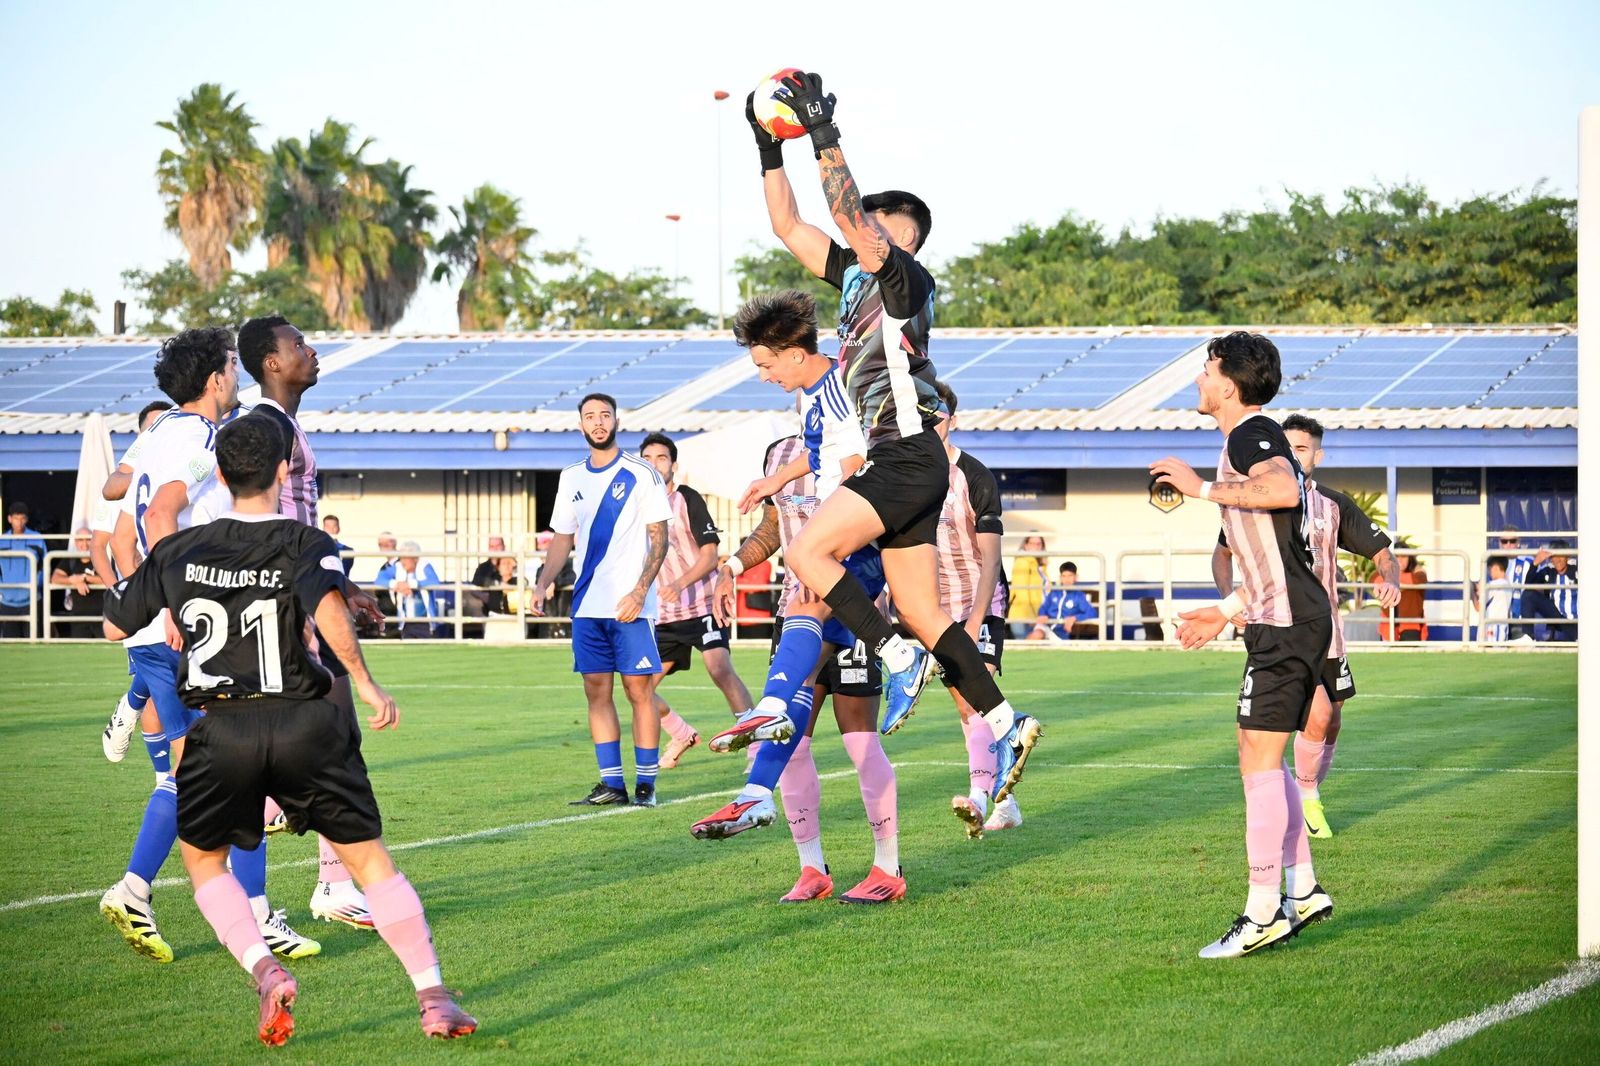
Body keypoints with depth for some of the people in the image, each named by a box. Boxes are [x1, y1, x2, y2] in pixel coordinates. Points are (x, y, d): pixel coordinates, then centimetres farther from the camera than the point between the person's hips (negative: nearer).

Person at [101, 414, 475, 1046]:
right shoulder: (307, 544, -1)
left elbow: (115, 627, 19)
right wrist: (366, 685, -15)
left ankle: (265, 971, -4)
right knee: (370, 858, 9)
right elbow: (329, 608, -22)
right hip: (306, 723, -1)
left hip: (221, 729, 1)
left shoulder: (178, 552, 8)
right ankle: (432, 997, 0)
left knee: (203, 859, 20)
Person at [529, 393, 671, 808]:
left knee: (638, 689, -5)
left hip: (631, 605, -5)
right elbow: (563, 539, 19)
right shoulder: (571, 478, 13)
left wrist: (639, 592, -15)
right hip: (587, 604, 5)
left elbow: (659, 539, -4)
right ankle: (611, 784, 7)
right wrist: (542, 583, 3)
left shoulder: (641, 474, -2)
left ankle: (646, 784, 0)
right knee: (597, 691, 3)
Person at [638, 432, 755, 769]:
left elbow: (710, 556, -11)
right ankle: (682, 735, 29)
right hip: (663, 615, 6)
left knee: (721, 670, -27)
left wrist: (679, 584, -25)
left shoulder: (688, 499, -5)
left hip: (701, 605, -6)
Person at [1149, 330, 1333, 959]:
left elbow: (1283, 488, -33)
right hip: (1283, 620, 11)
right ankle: (1303, 890, 20)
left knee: (1260, 760, -8)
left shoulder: (1251, 434, -9)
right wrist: (1226, 614, 27)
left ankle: (1264, 913, -7)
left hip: (1287, 623, -11)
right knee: (1262, 760, 16)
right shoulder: (1250, 439, 22)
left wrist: (1202, 488, -23)